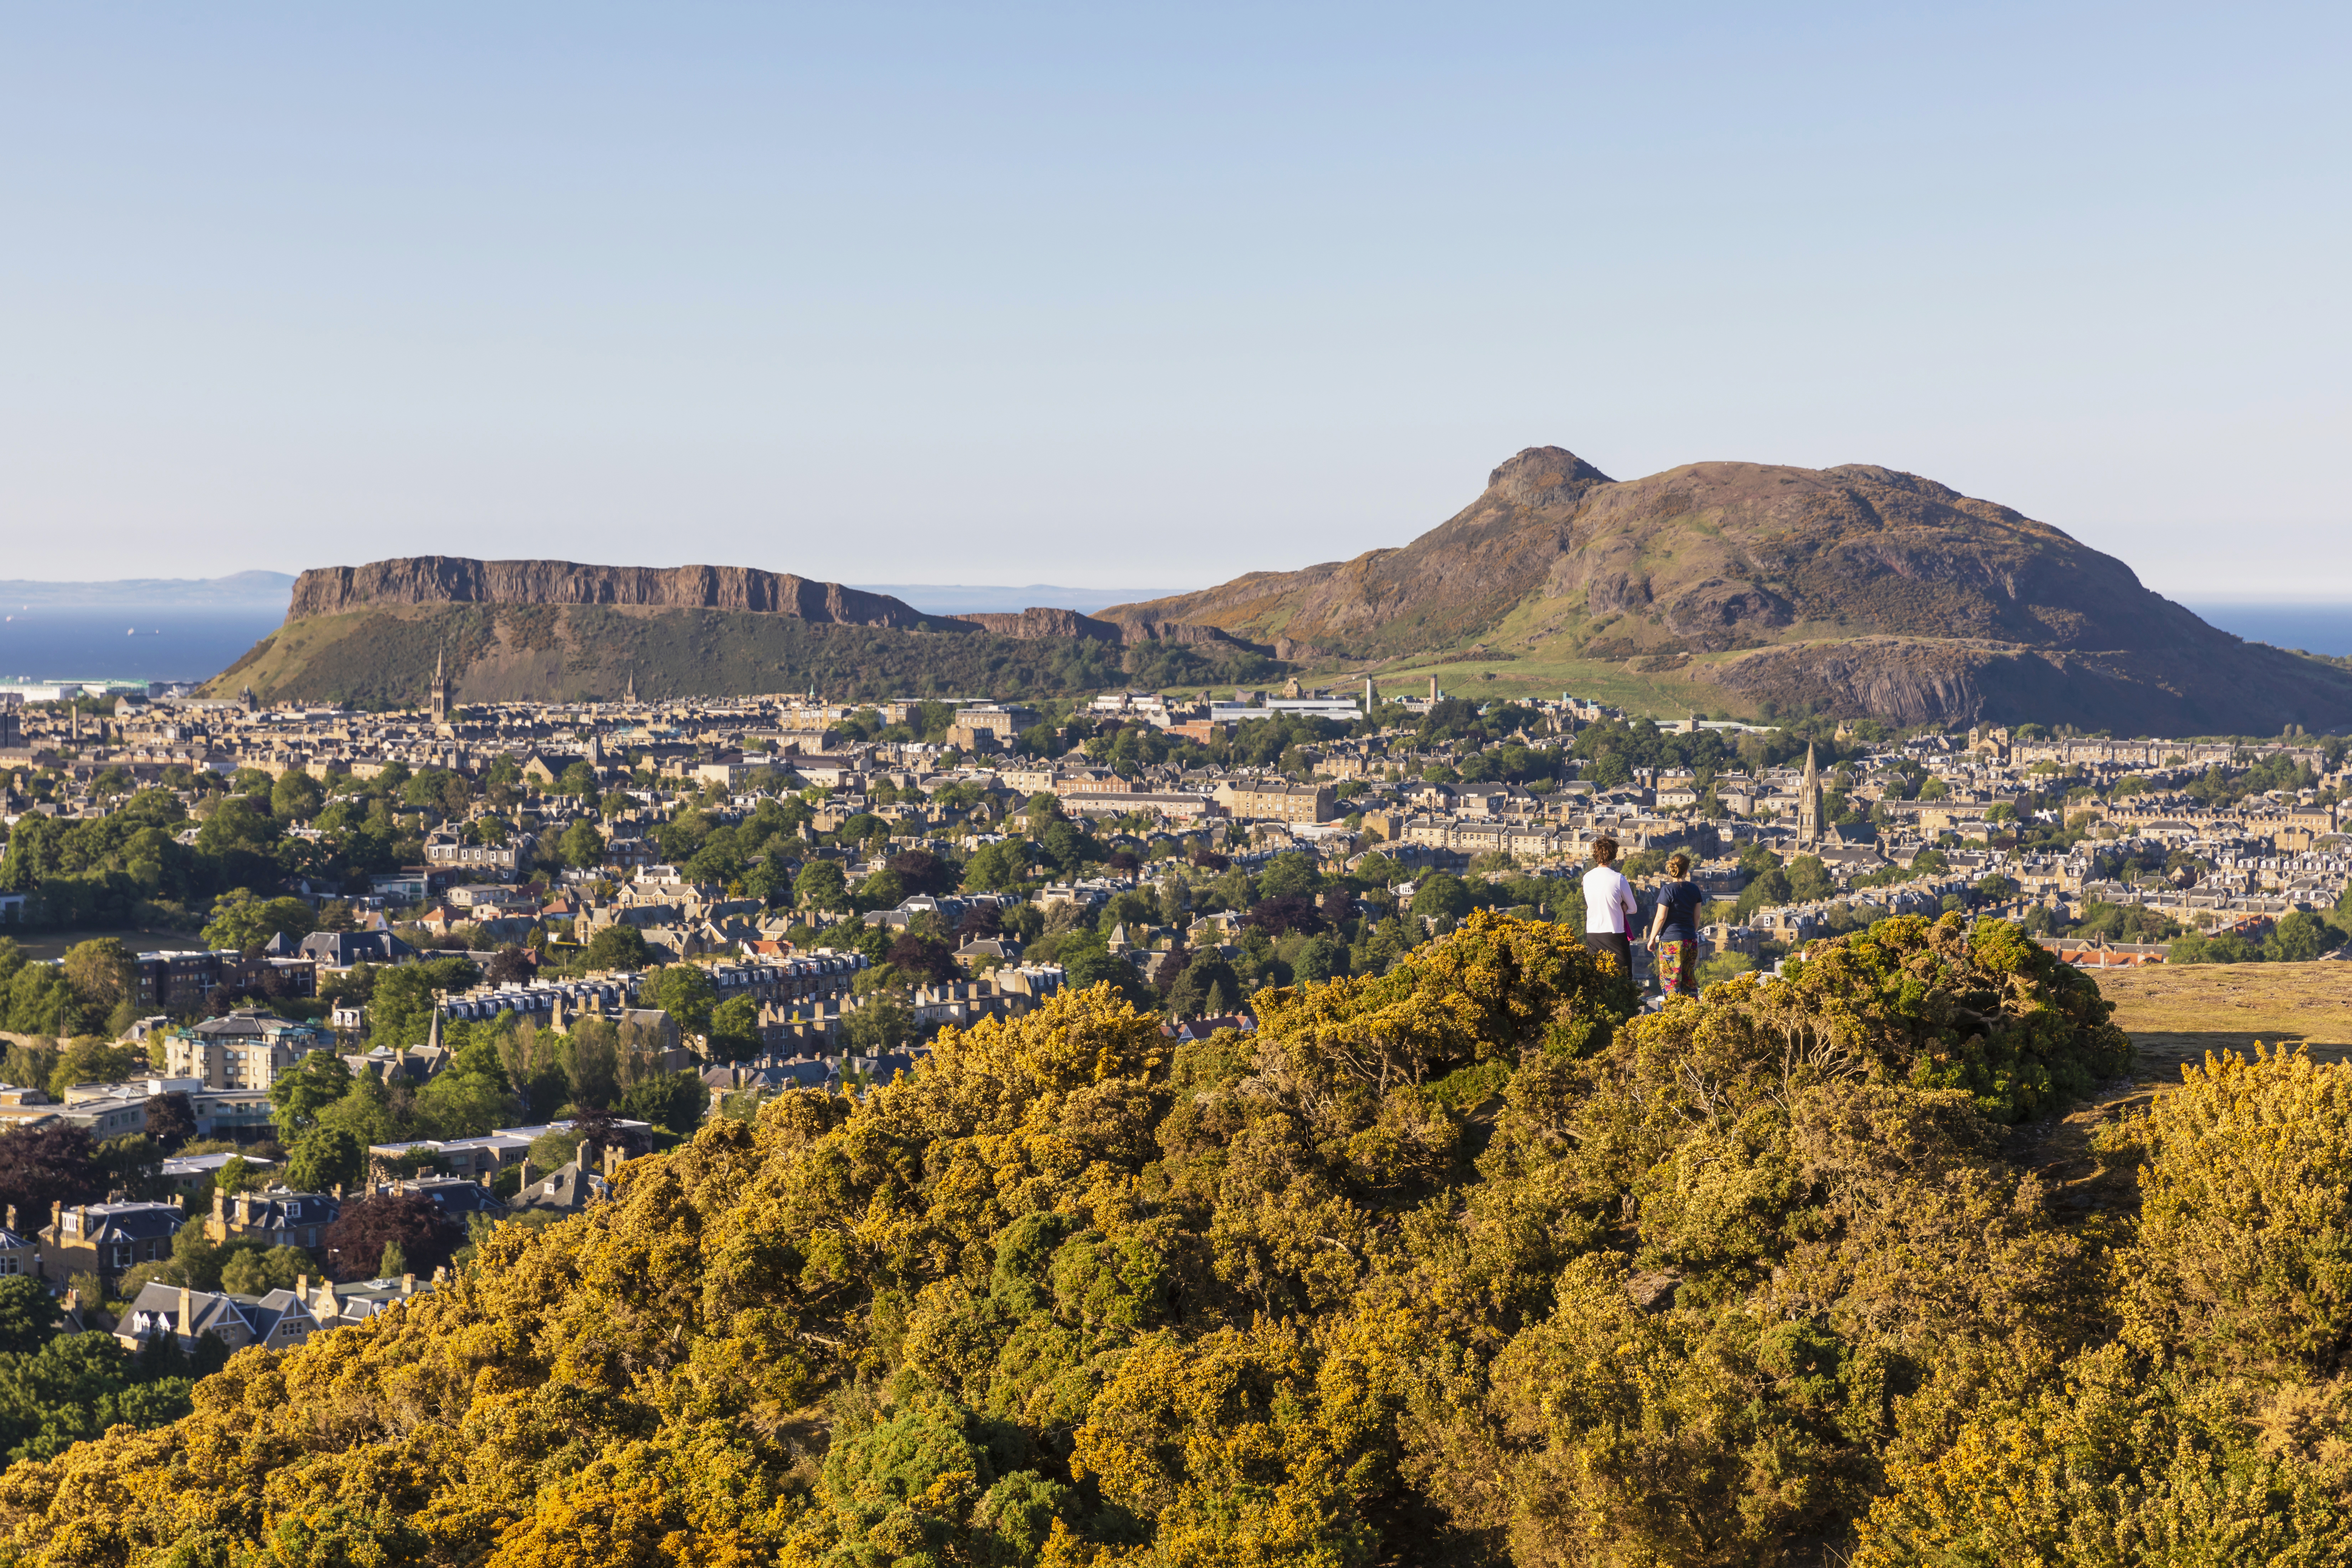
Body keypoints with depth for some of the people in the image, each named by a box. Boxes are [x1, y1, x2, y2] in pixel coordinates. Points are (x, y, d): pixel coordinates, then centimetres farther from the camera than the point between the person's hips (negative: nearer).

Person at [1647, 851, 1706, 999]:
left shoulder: (1667, 890, -12)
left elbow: (1660, 918, -11)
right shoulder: (1694, 889, 4)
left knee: (1670, 982, -1)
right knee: (1690, 981, 14)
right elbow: (1697, 917, 11)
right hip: (1691, 941, 6)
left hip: (1671, 942, -6)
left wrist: (1652, 939, -1)